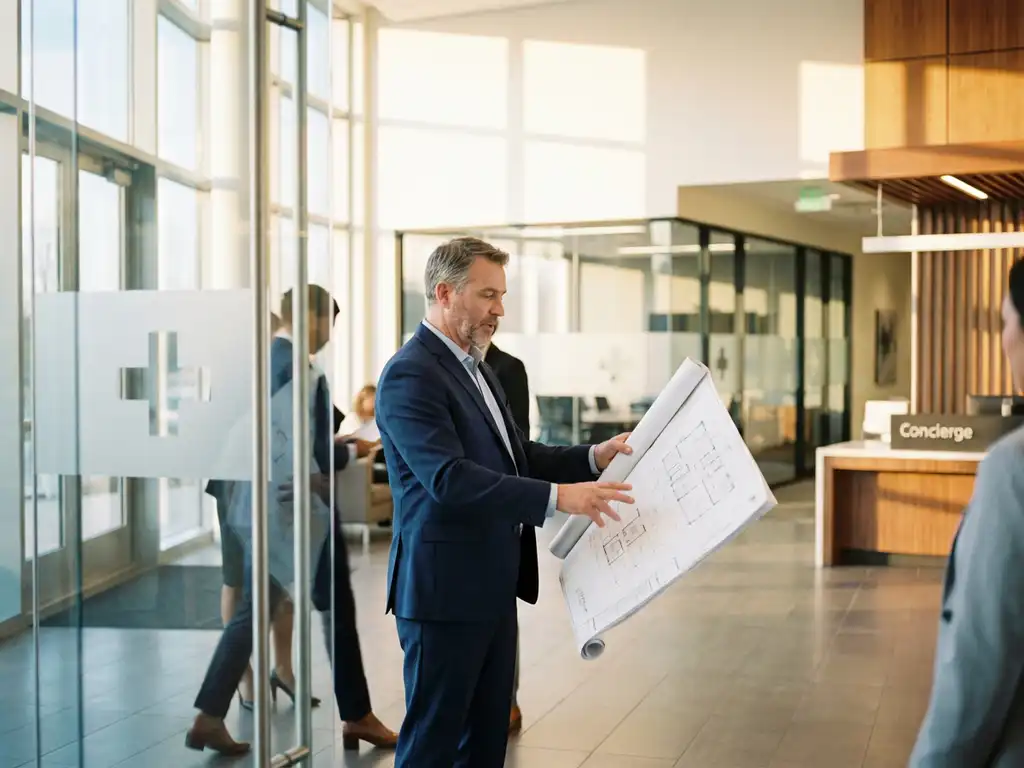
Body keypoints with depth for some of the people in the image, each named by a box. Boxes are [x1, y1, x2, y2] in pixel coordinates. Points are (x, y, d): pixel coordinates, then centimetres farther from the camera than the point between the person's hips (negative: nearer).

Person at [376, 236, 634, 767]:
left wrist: (592, 458, 3)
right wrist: (557, 496, -32)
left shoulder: (475, 367, 15)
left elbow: (516, 457, 17)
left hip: (491, 585, 10)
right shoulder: (410, 374, -16)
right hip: (445, 588, -9)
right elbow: (450, 479, -27)